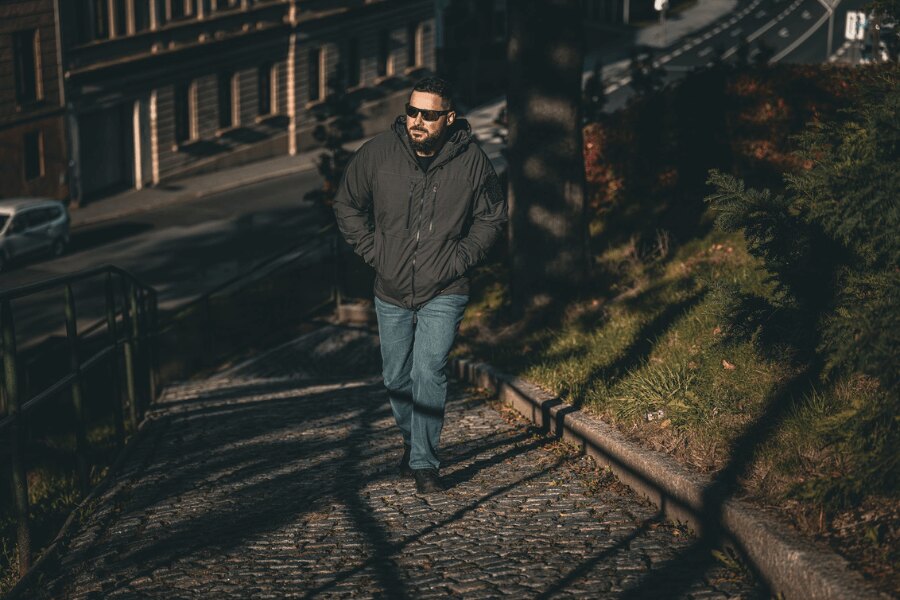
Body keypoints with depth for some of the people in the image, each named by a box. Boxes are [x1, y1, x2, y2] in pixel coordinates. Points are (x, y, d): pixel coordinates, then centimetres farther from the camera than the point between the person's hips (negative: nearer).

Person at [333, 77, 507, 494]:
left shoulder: (471, 160, -9)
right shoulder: (378, 153, -8)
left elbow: (491, 216, 6)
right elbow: (347, 205, 8)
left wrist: (461, 258, -4)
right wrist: (372, 250, -1)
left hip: (443, 293, -3)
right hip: (390, 292, 3)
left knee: (429, 373, -16)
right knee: (396, 378, 13)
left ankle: (424, 462, -9)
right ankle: (412, 442, 37)